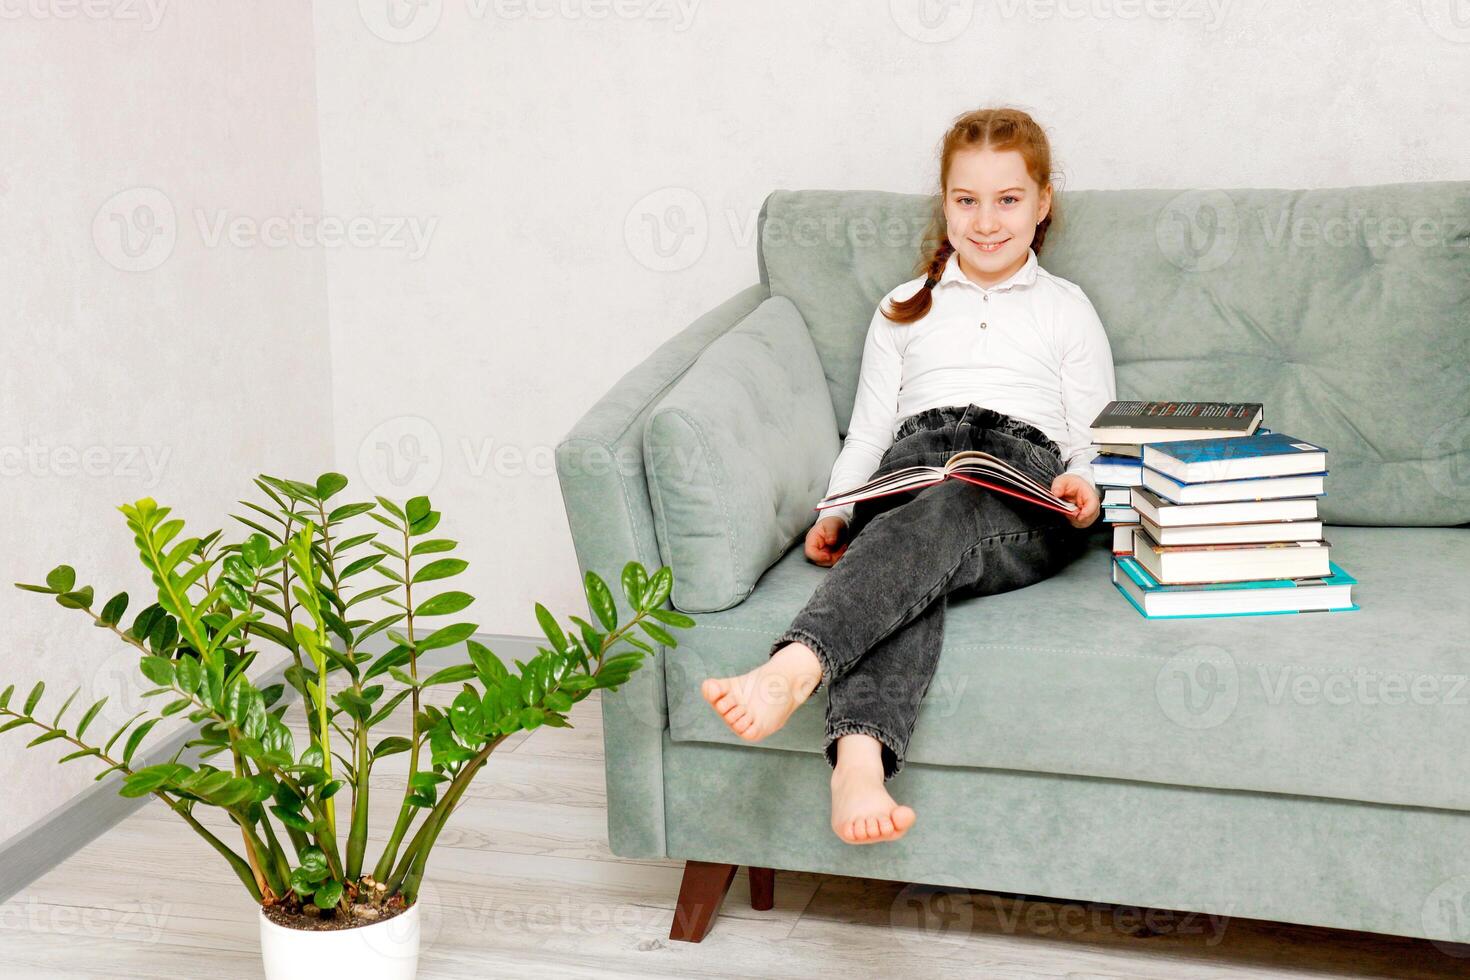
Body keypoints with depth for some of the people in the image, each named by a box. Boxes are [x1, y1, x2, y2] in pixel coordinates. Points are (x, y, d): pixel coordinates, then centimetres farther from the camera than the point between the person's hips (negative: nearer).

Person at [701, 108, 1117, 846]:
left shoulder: (1066, 309, 28)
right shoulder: (904, 309, 32)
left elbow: (1092, 439, 20)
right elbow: (868, 432, 24)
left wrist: (1083, 488, -5)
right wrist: (835, 513, 4)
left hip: (1023, 490, -1)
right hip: (912, 468, 1)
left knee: (937, 517, -40)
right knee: (910, 577, -38)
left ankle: (794, 668, -64)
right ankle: (860, 763, -63)